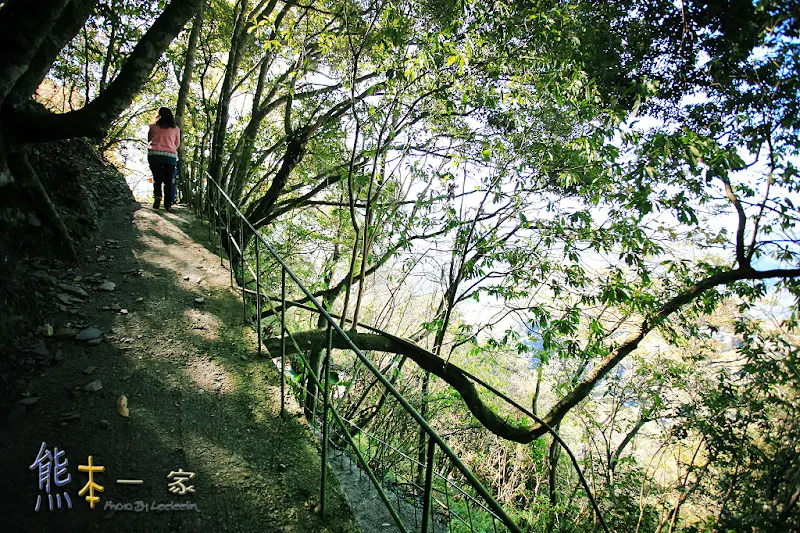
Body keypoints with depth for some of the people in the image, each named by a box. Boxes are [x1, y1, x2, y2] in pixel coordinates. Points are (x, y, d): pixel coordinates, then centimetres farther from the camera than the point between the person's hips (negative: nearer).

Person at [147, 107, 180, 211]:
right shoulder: (176, 129, 7)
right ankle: (168, 204, 2)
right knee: (168, 181, 5)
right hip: (170, 156, 1)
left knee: (157, 179, 5)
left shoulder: (153, 127, 5)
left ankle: (157, 196, -19)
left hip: (154, 155, -1)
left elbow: (149, 139, 15)